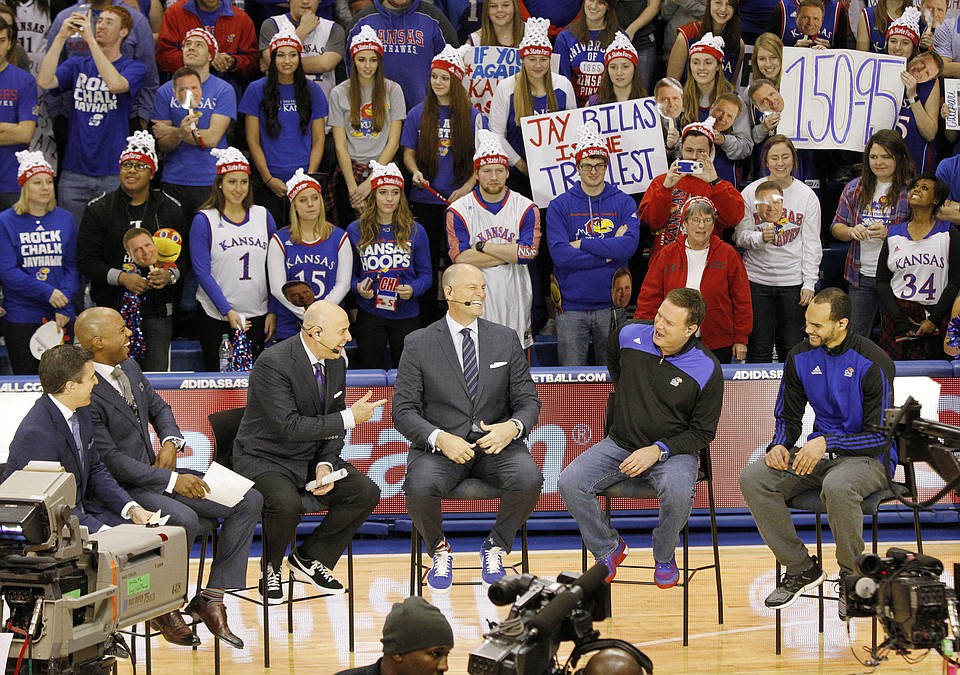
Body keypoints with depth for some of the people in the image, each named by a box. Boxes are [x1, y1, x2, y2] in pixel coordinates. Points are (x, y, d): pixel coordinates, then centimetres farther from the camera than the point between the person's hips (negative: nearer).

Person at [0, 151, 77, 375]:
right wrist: (47, 292, -17)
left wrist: (64, 304, -9)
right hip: (21, 318, -3)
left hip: (61, 317, 3)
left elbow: (72, 266, 6)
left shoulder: (65, 219, 7)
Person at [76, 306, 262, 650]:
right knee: (184, 520, -36)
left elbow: (158, 408, 23)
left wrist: (170, 442, 1)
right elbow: (110, 460, -22)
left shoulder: (130, 369, 7)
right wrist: (171, 481, -22)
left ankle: (211, 598, -2)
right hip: (119, 489, -9)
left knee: (248, 501, -3)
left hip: (155, 473, 9)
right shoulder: (85, 393, -21)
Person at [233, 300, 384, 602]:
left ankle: (309, 557, 5)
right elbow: (291, 427, -28)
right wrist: (349, 418, -25)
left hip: (313, 458, 7)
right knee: (287, 504, -36)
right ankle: (271, 569, -4)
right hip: (267, 459, -7)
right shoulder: (273, 363, -23)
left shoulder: (336, 361, 2)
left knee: (366, 492, -13)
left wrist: (325, 465, -10)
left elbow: (333, 423, 9)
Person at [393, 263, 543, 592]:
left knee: (528, 479, -30)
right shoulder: (419, 344, 1)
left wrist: (512, 427, -16)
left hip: (496, 442, 2)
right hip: (440, 445, -2)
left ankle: (495, 548, -1)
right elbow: (403, 411, -3)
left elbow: (528, 400, 8)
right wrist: (439, 438, -21)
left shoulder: (506, 339, 9)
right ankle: (440, 551, 0)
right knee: (420, 487, -34)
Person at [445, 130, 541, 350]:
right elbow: (461, 258, -11)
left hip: (516, 302, 1)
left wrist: (483, 246, -8)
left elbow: (529, 253, -10)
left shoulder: (526, 208, 4)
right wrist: (510, 253, -9)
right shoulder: (459, 211, 0)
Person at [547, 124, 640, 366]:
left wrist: (583, 244, -11)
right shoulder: (560, 206, 2)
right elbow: (559, 253, -10)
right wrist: (608, 253, -10)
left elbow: (629, 245, -12)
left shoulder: (624, 203, 5)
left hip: (611, 303, 0)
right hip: (571, 305, 0)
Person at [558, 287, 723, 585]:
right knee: (570, 483, -19)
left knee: (678, 492, -36)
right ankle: (608, 549, 5)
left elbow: (702, 432, -7)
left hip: (672, 451, -3)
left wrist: (658, 450, -19)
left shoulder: (706, 369, -13)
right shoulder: (630, 335, -4)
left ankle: (664, 557, -4)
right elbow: (612, 354, 24)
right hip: (620, 445, 4)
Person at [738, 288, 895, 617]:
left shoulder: (873, 363, -14)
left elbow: (880, 436, -16)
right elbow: (788, 417, 14)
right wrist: (780, 445, -9)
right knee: (753, 478, -17)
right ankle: (801, 568, -4)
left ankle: (853, 578, -16)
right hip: (819, 453, 6)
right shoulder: (801, 357, 3)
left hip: (869, 458, -6)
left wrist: (827, 442, -27)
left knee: (837, 486, -41)